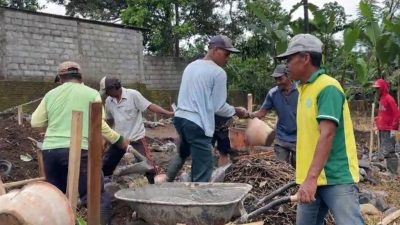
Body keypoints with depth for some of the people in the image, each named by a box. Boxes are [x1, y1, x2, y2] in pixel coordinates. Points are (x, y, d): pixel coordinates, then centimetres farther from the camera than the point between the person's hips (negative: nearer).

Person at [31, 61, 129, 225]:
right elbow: (99, 125, -1)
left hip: (50, 150, 4)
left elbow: (35, 122, 18)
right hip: (78, 151, -4)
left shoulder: (51, 94, 14)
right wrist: (119, 140, 11)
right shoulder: (91, 93, 5)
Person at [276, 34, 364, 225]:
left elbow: (327, 134, -23)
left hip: (336, 178, -9)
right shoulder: (304, 89, 13)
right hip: (312, 177, 9)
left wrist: (311, 178, -30)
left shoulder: (327, 87, -13)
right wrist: (307, 177, 18)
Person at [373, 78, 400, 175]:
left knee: (388, 151, -10)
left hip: (388, 130, -9)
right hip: (382, 130, 9)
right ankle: (389, 170, 18)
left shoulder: (389, 99, -12)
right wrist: (378, 126, 18)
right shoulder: (381, 99, 15)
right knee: (384, 151, 11)